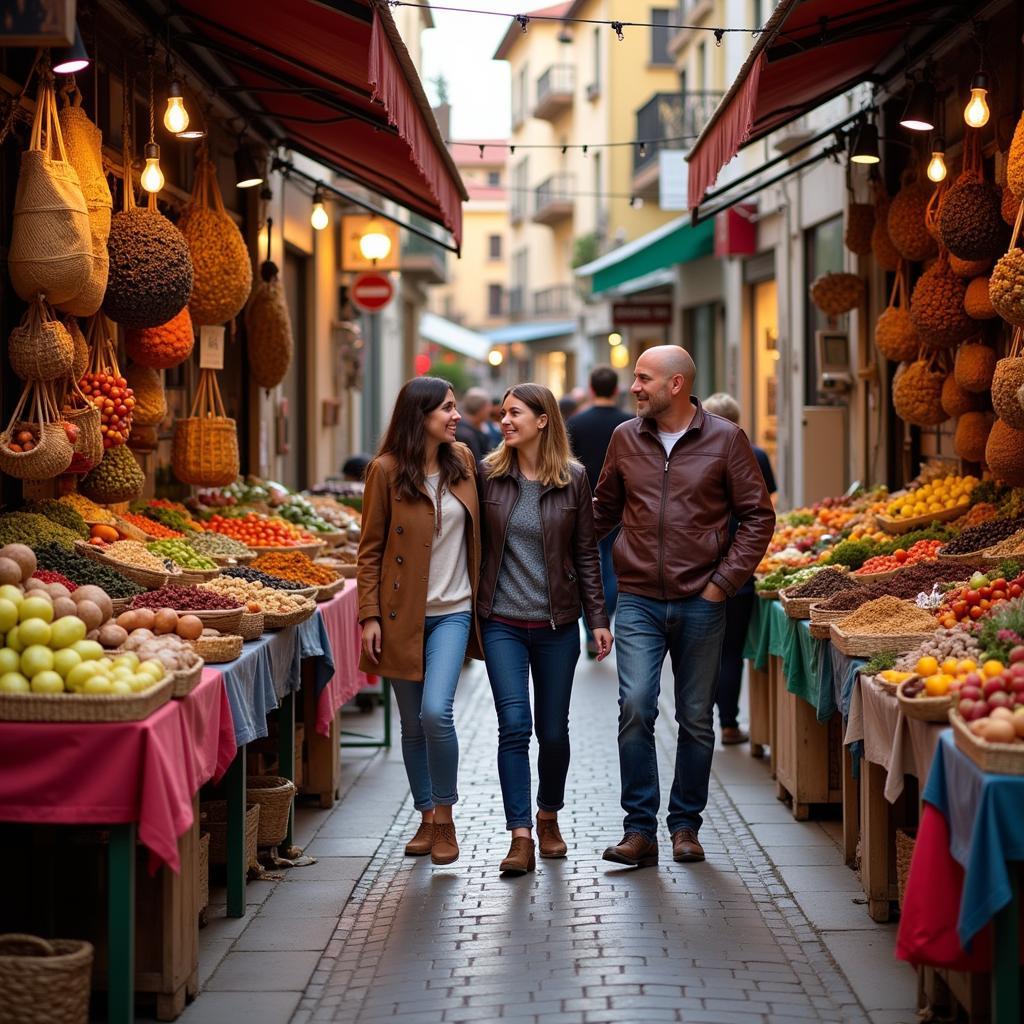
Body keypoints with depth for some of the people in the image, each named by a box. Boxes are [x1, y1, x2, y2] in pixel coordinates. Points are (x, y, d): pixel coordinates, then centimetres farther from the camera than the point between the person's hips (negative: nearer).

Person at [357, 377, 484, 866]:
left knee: (436, 711, -15)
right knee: (412, 723, 7)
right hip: (403, 612, -1)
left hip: (452, 610, 1)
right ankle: (426, 817, 23)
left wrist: (481, 595, 9)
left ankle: (446, 817, 0)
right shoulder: (386, 470, -5)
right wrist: (370, 615, -7)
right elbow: (371, 550, -2)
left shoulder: (462, 460, 4)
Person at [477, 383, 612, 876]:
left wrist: (598, 619, 0)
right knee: (514, 724, -11)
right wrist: (469, 613, 2)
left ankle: (548, 816, 32)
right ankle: (520, 837, -10)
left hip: (557, 623, 0)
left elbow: (586, 553, 3)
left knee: (553, 730, 8)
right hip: (503, 623, 0)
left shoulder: (572, 479, -1)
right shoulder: (488, 474, 0)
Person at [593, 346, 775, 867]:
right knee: (635, 706, -12)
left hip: (700, 603, -1)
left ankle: (686, 825, 20)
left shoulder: (725, 439, -2)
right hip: (638, 601, 1)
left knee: (696, 718, 7)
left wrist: (724, 581, -6)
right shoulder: (625, 438, 5)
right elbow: (604, 510, 15)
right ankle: (639, 830, -6)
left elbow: (758, 516, 1)